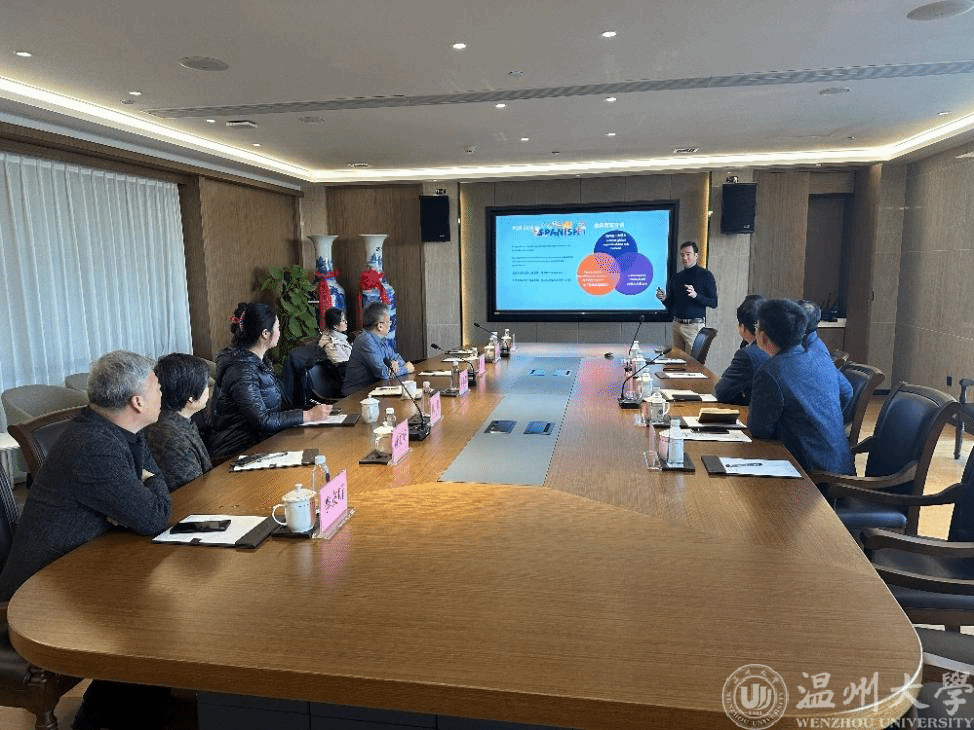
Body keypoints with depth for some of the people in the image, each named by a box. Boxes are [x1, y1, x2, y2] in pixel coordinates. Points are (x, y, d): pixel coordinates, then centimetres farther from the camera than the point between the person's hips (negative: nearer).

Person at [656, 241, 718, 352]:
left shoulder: (705, 276, 0)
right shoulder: (676, 278, 14)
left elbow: (713, 303, -5)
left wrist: (696, 295, -20)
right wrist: (664, 299, -5)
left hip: (694, 325, -5)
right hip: (676, 324, 5)